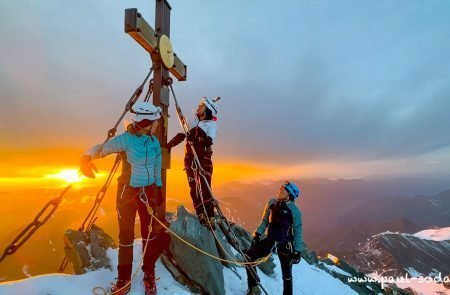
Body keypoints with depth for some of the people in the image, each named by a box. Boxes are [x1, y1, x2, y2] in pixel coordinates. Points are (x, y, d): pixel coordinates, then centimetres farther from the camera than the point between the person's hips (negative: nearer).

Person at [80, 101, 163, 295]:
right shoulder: (126, 139, -14)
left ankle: (149, 275, 26)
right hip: (128, 192, -3)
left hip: (149, 192, 4)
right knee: (126, 236, 7)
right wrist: (87, 157, -34)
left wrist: (159, 188, 14)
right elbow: (102, 148, -14)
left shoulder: (154, 142, 0)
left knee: (149, 234, 10)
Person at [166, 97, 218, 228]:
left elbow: (210, 140, -25)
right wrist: (170, 144, 7)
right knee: (194, 188, 7)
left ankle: (210, 218, -5)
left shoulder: (211, 125, -7)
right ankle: (201, 215, 17)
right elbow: (182, 134, 16)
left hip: (204, 159, -5)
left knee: (205, 189, -11)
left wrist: (200, 139, -43)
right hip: (190, 158, 5)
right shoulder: (194, 120, 8)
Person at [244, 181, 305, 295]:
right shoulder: (272, 203, -3)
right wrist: (257, 234, 0)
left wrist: (298, 251, -7)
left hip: (285, 245, -3)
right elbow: (264, 221, 9)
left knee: (286, 274, 10)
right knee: (248, 256, -9)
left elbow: (297, 232, -6)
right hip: (270, 240, 4)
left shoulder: (294, 211, -14)